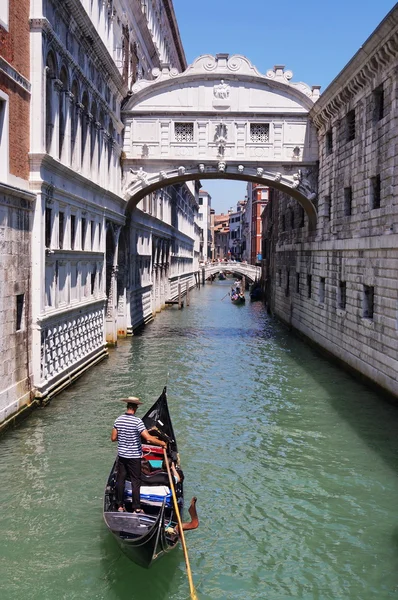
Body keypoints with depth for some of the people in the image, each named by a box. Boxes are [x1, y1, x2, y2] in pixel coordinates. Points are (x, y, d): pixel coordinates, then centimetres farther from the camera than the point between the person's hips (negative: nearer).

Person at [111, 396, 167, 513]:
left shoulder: (118, 420, -3)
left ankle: (120, 506, 23)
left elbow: (113, 438, 3)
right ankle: (136, 508, 10)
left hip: (121, 455, 5)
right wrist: (162, 443, -11)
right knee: (135, 481, 5)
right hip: (134, 456, -5)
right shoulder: (137, 421, -19)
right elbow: (148, 438, -24)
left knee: (120, 479, 14)